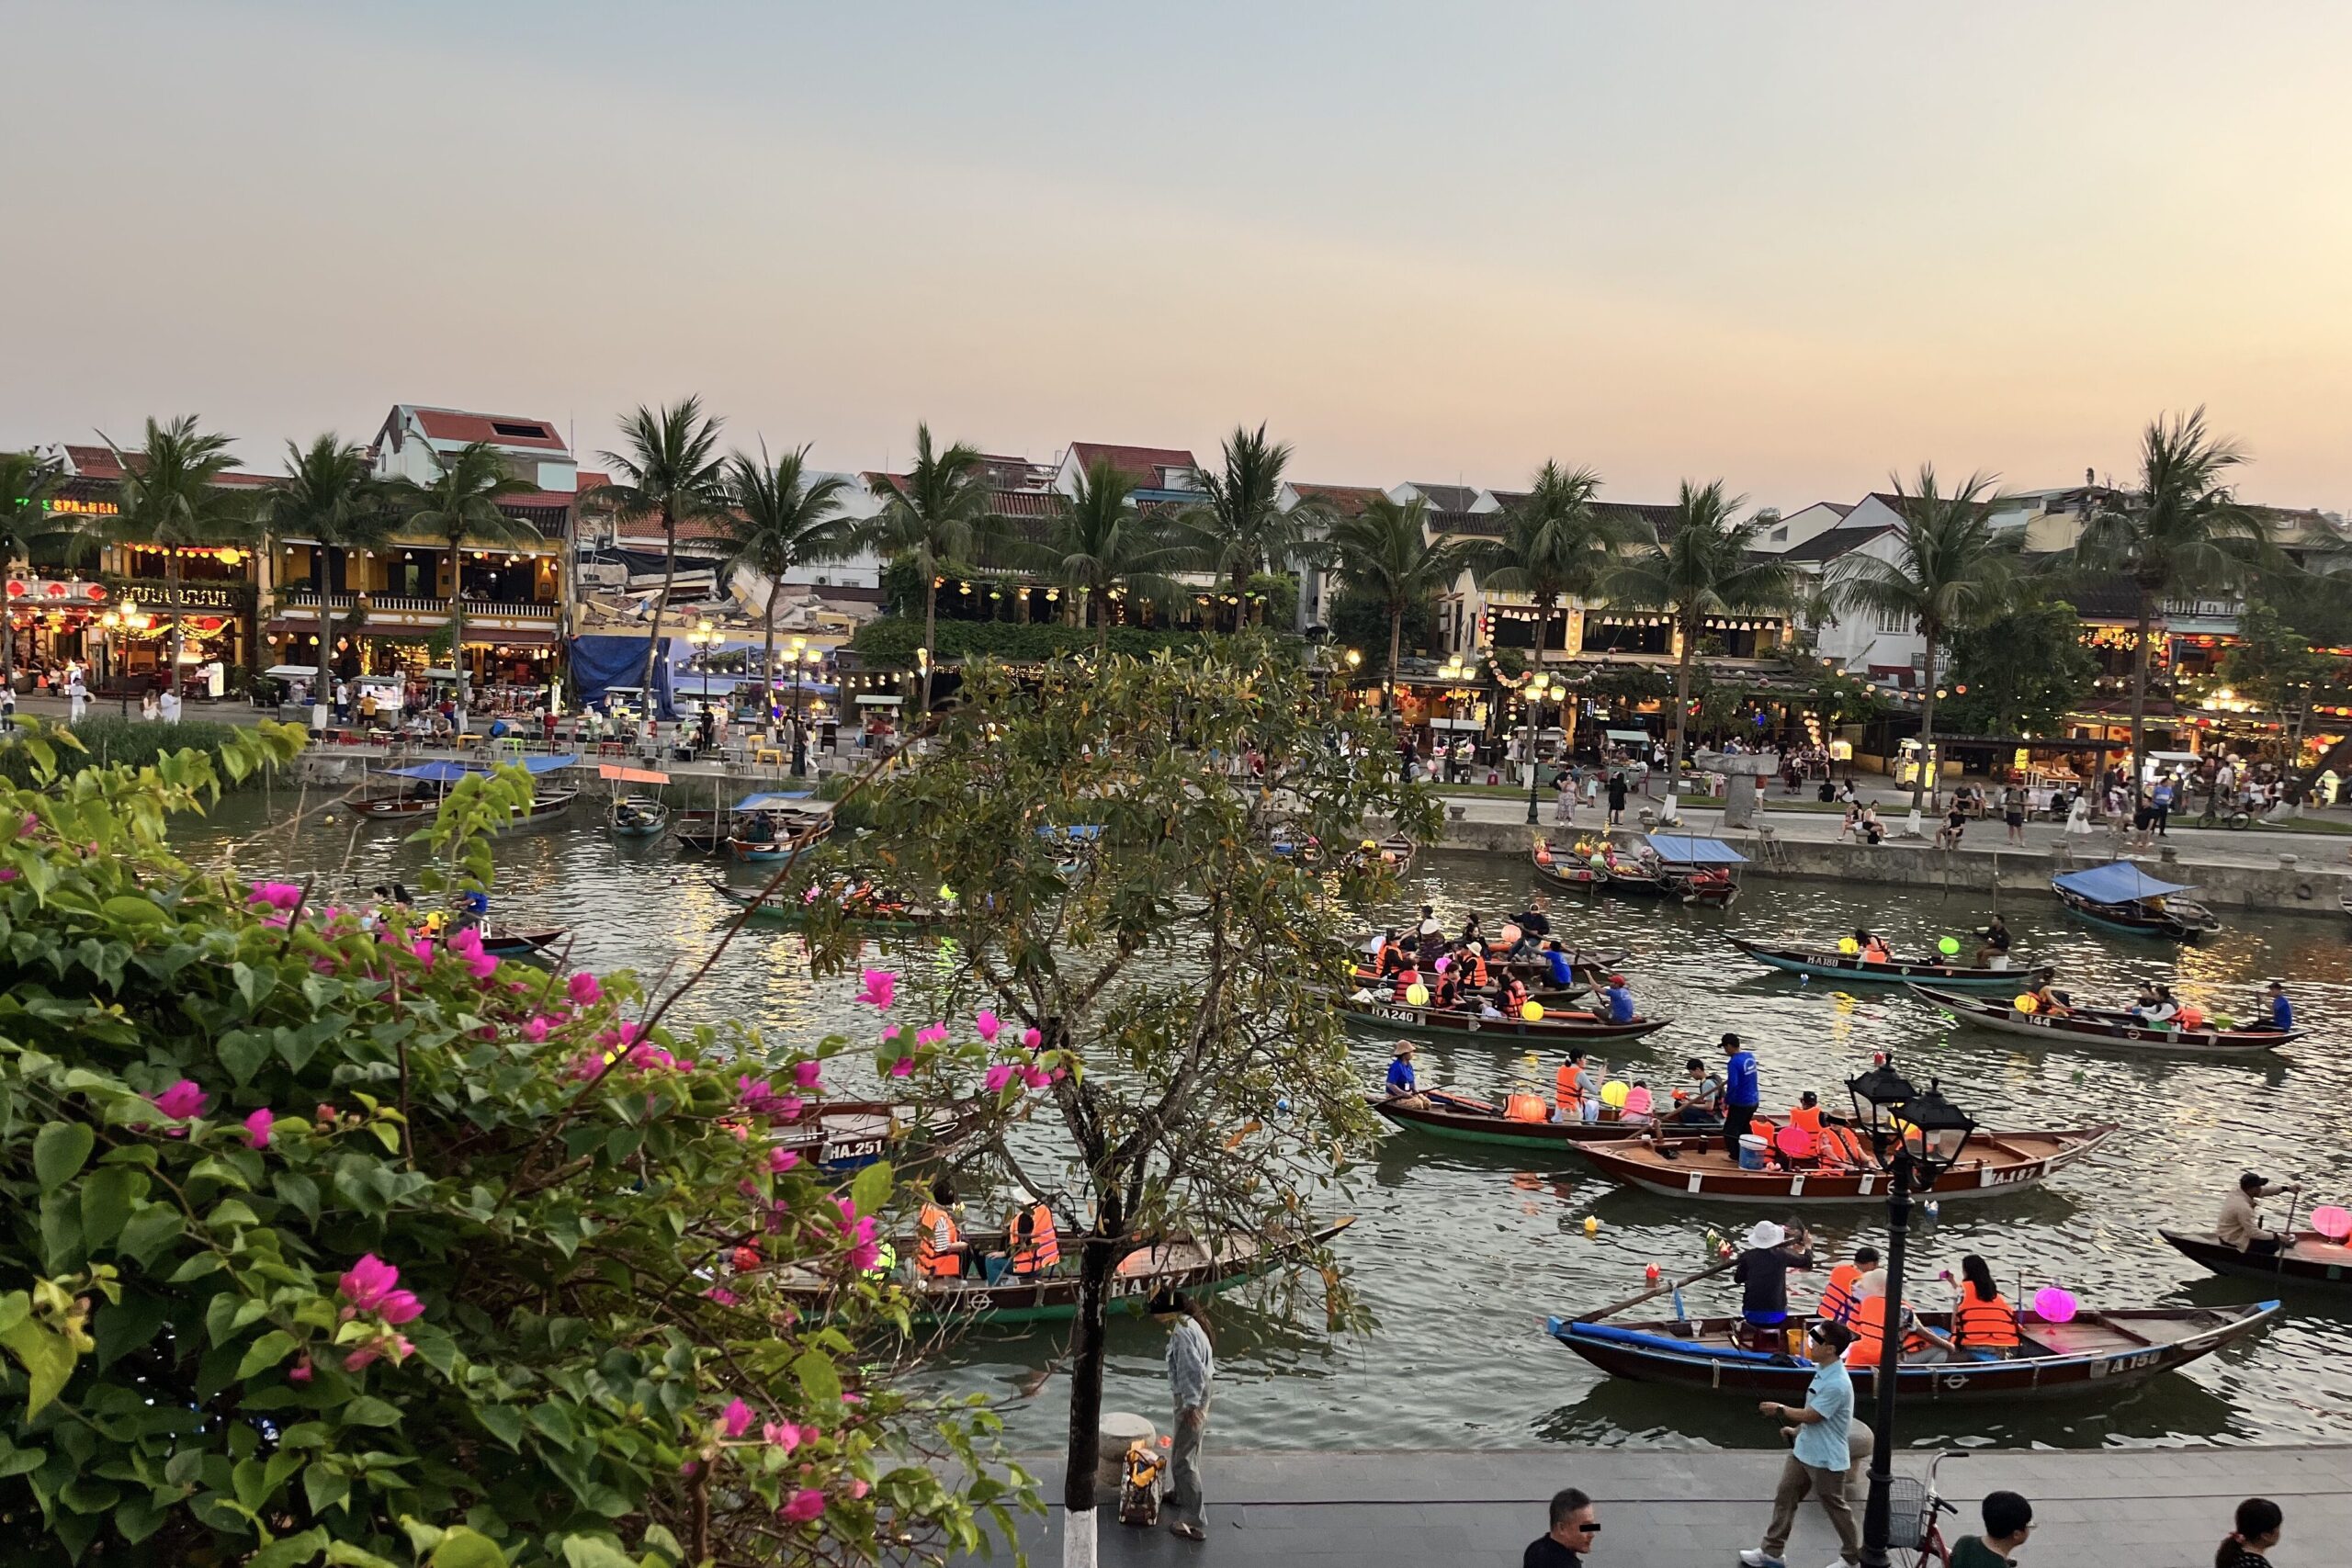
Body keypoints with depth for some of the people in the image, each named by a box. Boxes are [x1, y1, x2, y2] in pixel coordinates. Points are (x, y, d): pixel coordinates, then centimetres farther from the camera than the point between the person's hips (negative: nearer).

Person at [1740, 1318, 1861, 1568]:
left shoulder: (1837, 1384, -29)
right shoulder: (1822, 1372, 2)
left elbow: (1811, 1415, -22)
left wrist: (1781, 1410, -8)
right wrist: (1797, 1430, 18)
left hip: (1826, 1460, -9)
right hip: (1803, 1451, 9)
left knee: (1835, 1508, 9)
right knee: (1784, 1498, 12)